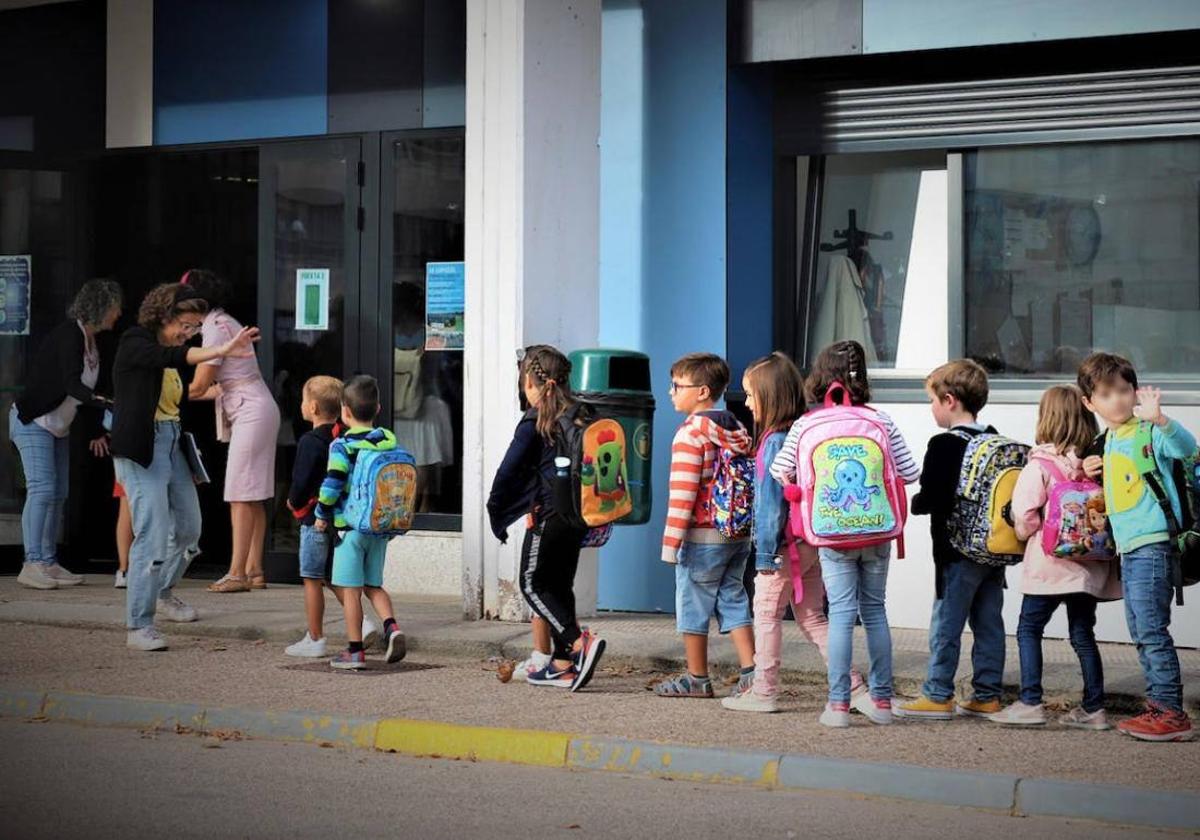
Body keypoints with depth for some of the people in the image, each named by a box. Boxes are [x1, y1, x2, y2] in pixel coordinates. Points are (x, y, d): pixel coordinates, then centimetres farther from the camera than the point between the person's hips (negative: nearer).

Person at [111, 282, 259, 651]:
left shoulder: (172, 356, 13)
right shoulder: (134, 343, -9)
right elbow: (171, 357, -30)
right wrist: (221, 351, -41)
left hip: (173, 447, 8)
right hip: (142, 450, -8)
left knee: (189, 528, 18)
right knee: (153, 535, -13)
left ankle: (164, 591, 43)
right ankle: (139, 626, -6)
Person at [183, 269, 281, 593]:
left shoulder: (216, 327, -13)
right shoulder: (225, 323, 17)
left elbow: (198, 386, -14)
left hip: (251, 413, -10)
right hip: (257, 412, 10)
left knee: (241, 496, -11)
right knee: (252, 497, 8)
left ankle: (237, 573, -14)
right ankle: (254, 571, 7)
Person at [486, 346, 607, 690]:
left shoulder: (535, 420, -9)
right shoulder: (577, 417, 11)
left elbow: (510, 469, -8)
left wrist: (496, 511, 3)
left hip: (549, 515, -7)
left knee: (533, 584, 0)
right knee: (559, 586, 12)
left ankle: (581, 642, -16)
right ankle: (563, 664, 11)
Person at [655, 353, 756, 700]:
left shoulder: (691, 433, -13)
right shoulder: (738, 431, 9)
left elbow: (682, 493, -17)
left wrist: (671, 542, -15)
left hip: (703, 538, -7)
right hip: (739, 536, 7)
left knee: (693, 606, 5)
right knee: (733, 601, 11)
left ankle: (697, 679, 12)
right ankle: (750, 674, 3)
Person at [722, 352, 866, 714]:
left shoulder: (775, 442, -16)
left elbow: (771, 501, -17)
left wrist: (765, 552, -13)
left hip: (785, 545, -8)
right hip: (813, 542, 8)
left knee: (767, 614, 5)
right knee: (812, 617, 14)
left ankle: (763, 692, 12)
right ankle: (855, 687, 10)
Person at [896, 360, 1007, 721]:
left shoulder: (944, 445, -15)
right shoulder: (995, 441, 7)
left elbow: (929, 498, -17)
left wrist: (912, 504, 1)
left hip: (958, 550, -7)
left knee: (946, 623, -1)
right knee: (989, 622, 10)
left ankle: (937, 695, 3)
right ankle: (987, 695, 13)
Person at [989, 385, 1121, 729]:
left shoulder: (1040, 465, -11)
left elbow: (1024, 514, -15)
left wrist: (1025, 532, 5)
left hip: (1050, 561, -5)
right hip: (1089, 562, 5)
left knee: (1029, 630, 5)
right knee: (1083, 634, 12)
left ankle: (1030, 703, 0)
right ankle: (1093, 708, 12)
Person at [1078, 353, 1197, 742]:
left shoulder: (1148, 433, -10)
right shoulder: (1108, 442, 16)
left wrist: (1158, 418, -45)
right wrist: (1094, 473, 11)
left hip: (1153, 544, -9)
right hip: (1129, 548, 9)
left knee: (1151, 629, -11)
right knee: (1140, 632, 13)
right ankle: (1158, 708, 20)